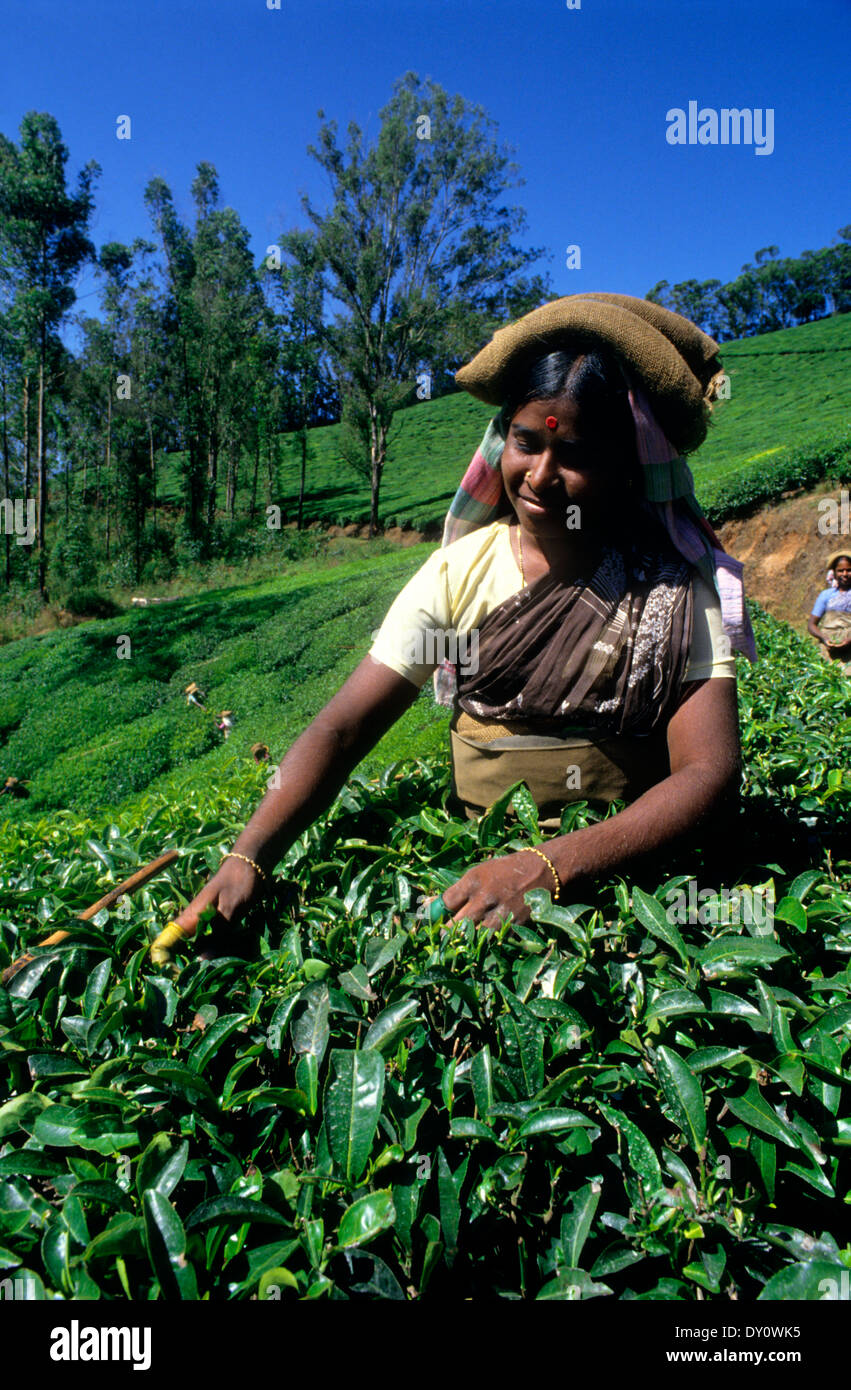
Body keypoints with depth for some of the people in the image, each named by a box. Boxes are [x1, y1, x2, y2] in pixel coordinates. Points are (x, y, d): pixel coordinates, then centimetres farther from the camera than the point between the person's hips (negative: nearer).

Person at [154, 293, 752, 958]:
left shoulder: (676, 585, -7)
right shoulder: (460, 570, -3)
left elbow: (709, 769, -16)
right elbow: (342, 728, -8)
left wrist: (550, 867, -31)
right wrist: (248, 857, -23)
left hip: (632, 872, -1)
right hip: (479, 859, 2)